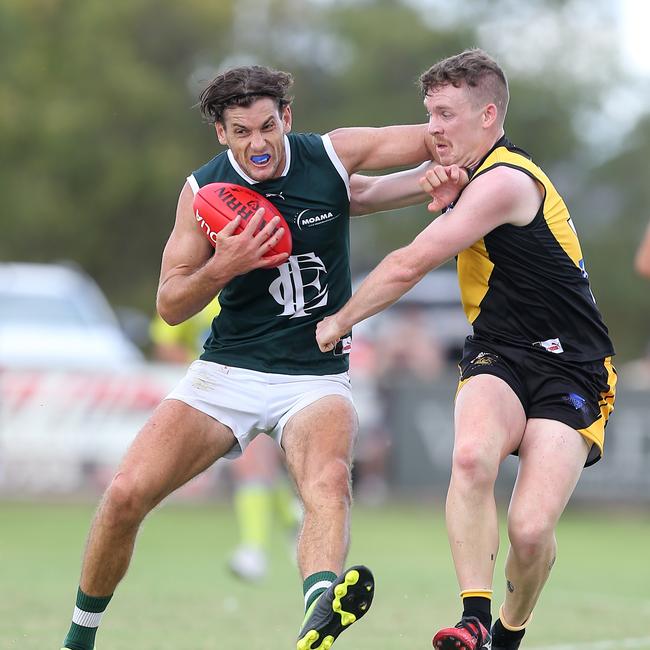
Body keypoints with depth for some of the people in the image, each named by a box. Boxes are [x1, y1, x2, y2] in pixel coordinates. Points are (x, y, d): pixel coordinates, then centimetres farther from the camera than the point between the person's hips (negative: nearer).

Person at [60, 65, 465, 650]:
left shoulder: (332, 156, -5)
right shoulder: (203, 190, -4)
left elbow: (438, 139, 6)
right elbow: (170, 307, -1)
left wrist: (439, 181, -15)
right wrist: (221, 268, -20)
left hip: (317, 377, -1)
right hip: (227, 373, 1)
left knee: (329, 480, -34)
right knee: (125, 495, -12)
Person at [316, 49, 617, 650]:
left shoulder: (505, 181, -17)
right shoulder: (479, 175, 12)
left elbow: (409, 266, -14)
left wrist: (339, 321, 0)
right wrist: (439, 180, 16)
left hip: (570, 371, -7)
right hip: (498, 356, 7)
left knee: (531, 532, -19)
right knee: (472, 455, -29)